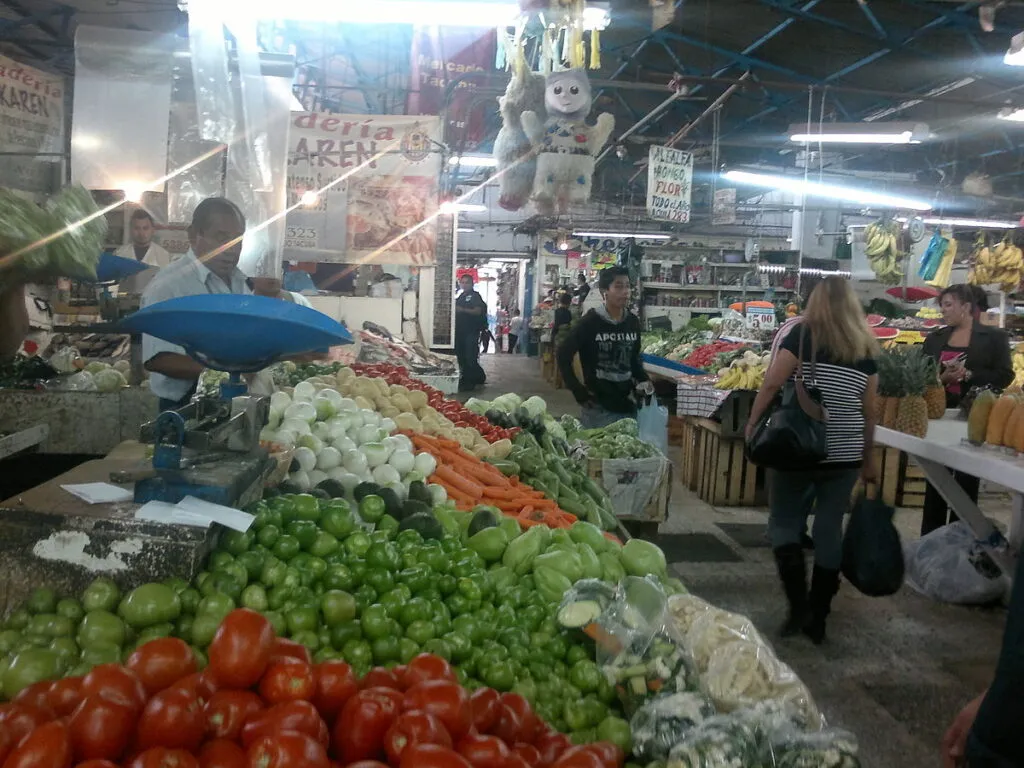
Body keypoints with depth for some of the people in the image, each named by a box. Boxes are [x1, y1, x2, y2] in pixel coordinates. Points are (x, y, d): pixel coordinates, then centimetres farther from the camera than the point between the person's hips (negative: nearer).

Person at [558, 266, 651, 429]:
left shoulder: (633, 322, 5)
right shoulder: (591, 321, -11)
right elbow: (563, 355, -8)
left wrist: (643, 379, 3)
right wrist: (579, 392, -10)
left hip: (627, 405, 5)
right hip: (597, 407, -5)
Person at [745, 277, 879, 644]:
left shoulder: (803, 335, -4)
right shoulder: (866, 347, 6)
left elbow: (772, 383, -11)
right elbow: (868, 411, 9)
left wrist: (752, 423, -1)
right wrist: (868, 458, 18)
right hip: (844, 455, 3)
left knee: (784, 523, 10)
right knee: (829, 528, 10)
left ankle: (799, 606, -1)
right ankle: (817, 616, 18)